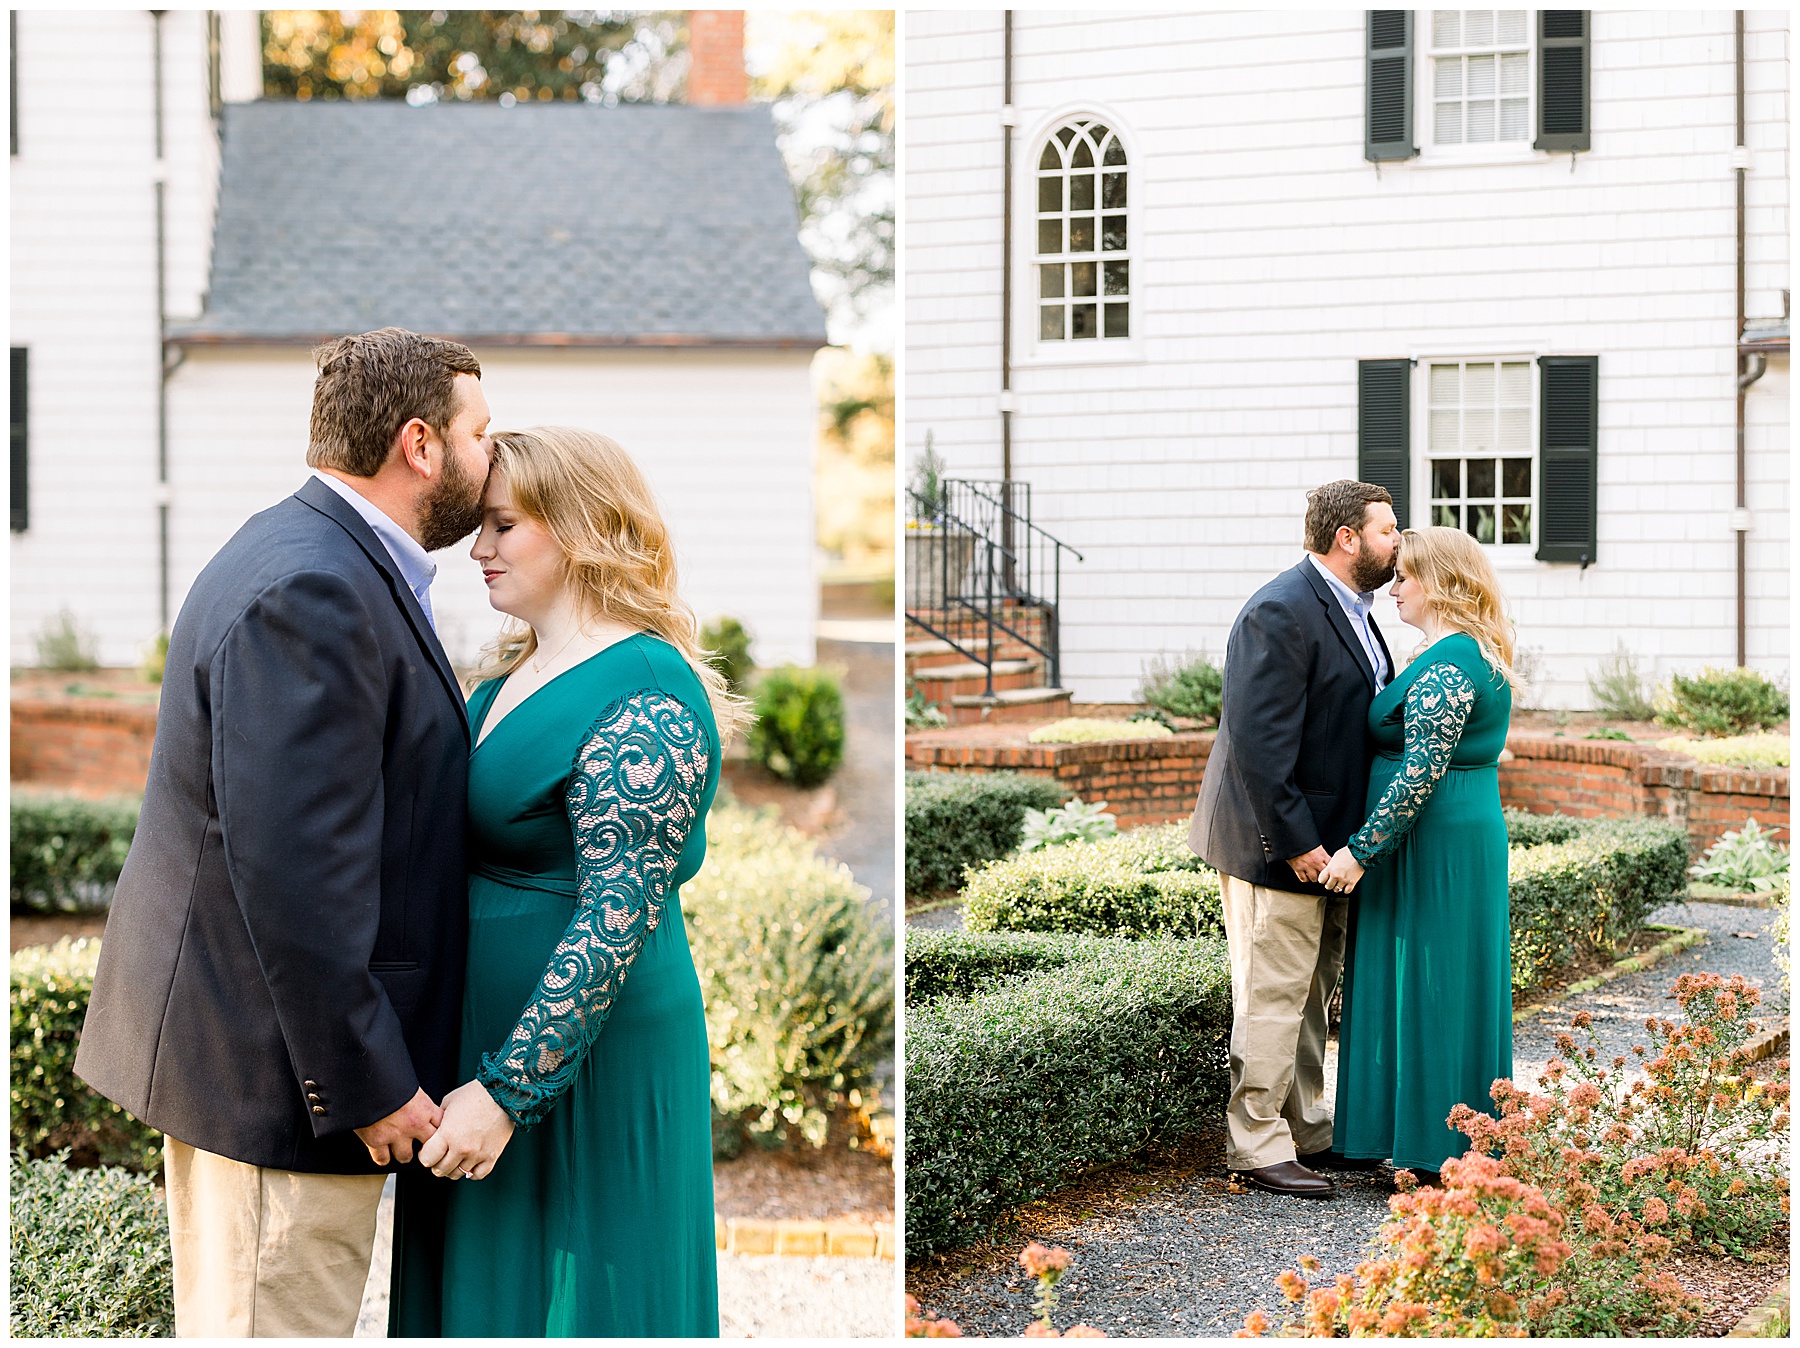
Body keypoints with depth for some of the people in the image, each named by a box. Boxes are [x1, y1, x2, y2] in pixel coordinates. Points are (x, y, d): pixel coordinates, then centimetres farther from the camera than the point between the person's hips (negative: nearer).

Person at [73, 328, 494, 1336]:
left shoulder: (321, 563, 14)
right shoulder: (312, 593, -21)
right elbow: (292, 865, -26)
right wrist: (366, 1083, -21)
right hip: (275, 1064, -11)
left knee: (231, 1321, 18)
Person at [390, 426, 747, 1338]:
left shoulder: (645, 702, -19)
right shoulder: (512, 675, 10)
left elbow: (616, 920, -24)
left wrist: (506, 1089, -25)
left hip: (588, 1059, -9)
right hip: (475, 1025, 9)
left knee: (564, 1299, 5)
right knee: (475, 1290, 18)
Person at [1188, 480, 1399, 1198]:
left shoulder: (1350, 610, 13)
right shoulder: (1281, 613, -20)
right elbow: (1260, 740, -24)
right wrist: (1296, 842, -23)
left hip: (1325, 839, 10)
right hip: (1277, 842, -10)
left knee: (1311, 993, 18)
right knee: (1274, 996, -3)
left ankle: (1309, 1133, 28)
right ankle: (1257, 1148, 5)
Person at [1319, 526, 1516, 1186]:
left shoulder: (1447, 665, -19)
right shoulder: (1475, 655, 14)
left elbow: (1421, 770, -24)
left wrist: (1361, 849, -22)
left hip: (1433, 844, -10)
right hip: (1471, 833, 10)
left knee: (1429, 989, -2)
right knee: (1456, 987, 14)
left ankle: (1443, 1160, 5)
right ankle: (1467, 1150, 21)